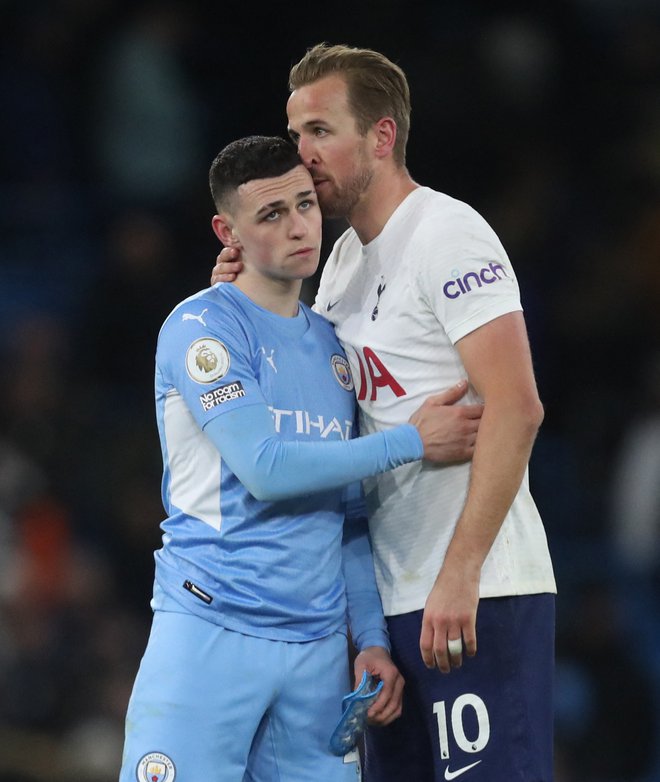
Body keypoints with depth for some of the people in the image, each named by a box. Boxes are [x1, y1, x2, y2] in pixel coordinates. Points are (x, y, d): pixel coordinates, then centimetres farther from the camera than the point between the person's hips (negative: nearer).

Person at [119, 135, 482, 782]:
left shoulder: (331, 346, 16)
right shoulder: (200, 327, -5)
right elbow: (265, 468, -15)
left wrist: (371, 637, 10)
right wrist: (412, 441, -10)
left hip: (318, 646, 6)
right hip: (210, 631, -6)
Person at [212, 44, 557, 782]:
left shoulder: (449, 236, -10)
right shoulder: (343, 258, 18)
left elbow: (515, 409, -18)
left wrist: (460, 576, -23)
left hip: (478, 595, -9)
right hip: (393, 599, 9)